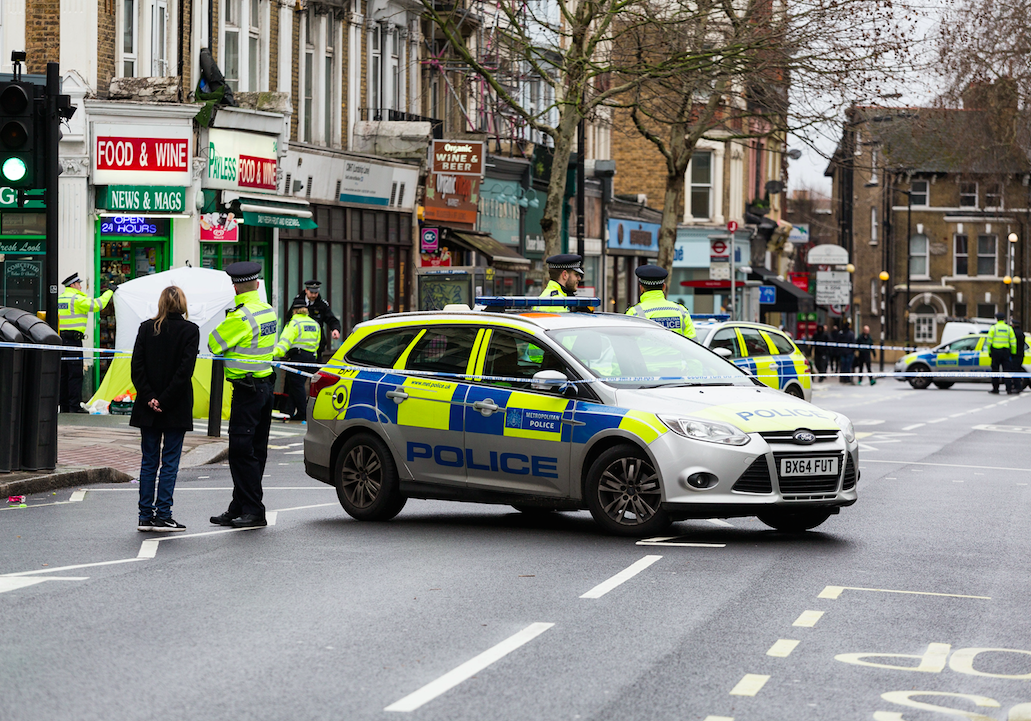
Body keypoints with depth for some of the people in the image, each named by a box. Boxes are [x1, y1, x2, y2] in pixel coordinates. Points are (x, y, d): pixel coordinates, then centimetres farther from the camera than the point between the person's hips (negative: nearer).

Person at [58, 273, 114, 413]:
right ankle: (75, 406, -9)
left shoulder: (59, 299, 15)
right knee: (75, 374, -6)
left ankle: (64, 406, 12)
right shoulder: (77, 299, -9)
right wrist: (109, 292, 2)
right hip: (73, 339, -8)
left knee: (63, 374, 10)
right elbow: (97, 305, -9)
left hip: (60, 338, 8)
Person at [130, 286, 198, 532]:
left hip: (148, 408, 3)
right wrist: (165, 400, -12)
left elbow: (137, 366, -4)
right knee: (170, 462, 2)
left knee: (149, 461, 9)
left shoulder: (146, 328, 2)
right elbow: (185, 370, -14)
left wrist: (149, 398, -6)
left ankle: (146, 516, 8)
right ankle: (163, 515, -1)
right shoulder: (190, 330, -6)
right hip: (175, 409, -3)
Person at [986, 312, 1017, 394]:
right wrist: (1013, 353, 8)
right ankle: (1009, 388, -7)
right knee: (1006, 370, 3)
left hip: (995, 351, -2)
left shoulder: (993, 328, -1)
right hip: (1006, 352, 2)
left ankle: (995, 388, 6)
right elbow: (1013, 342, 3)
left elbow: (989, 341, -4)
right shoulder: (1009, 328, 5)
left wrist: (989, 351, 4)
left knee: (995, 370, 5)